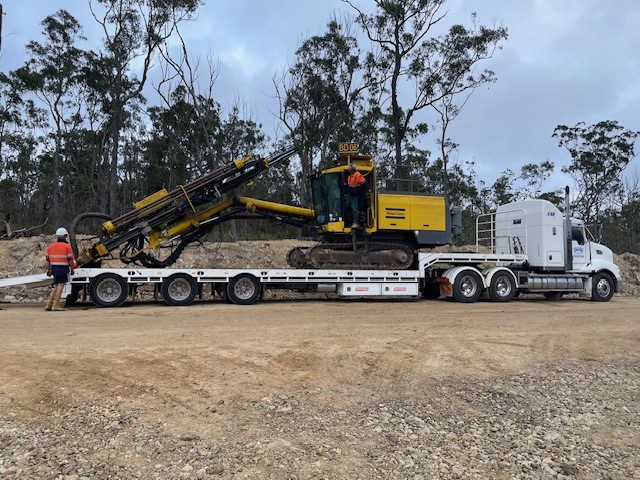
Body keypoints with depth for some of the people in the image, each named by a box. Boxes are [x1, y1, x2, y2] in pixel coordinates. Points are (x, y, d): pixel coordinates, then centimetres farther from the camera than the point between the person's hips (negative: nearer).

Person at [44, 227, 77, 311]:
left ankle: (48, 305, 13)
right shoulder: (67, 246, -6)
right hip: (63, 268, -6)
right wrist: (72, 269, 0)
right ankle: (55, 305, -3)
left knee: (56, 286, 15)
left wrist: (48, 270, 19)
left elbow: (48, 259, 13)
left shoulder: (50, 246, 11)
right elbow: (70, 259, -9)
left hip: (54, 268, 6)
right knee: (60, 286, -2)